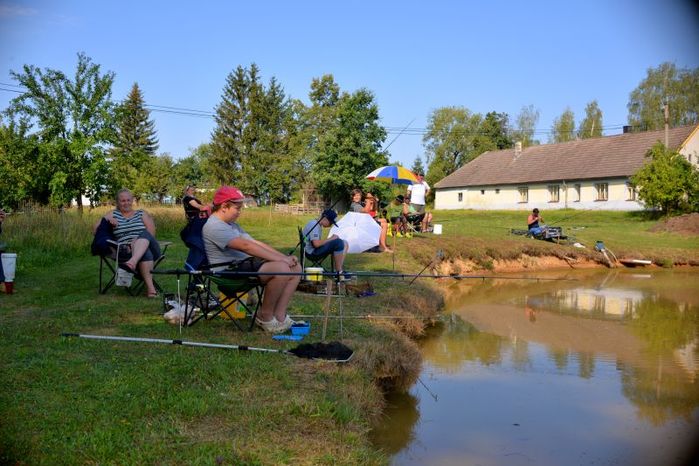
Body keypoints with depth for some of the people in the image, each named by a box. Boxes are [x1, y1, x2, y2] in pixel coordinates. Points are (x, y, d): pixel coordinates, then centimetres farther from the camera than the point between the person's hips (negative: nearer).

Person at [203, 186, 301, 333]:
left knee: (295, 268, -2)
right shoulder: (214, 226, -12)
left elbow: (256, 243, 15)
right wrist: (280, 259, -23)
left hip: (246, 263, 10)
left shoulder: (232, 224, 21)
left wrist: (284, 257, 1)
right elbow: (246, 246, -22)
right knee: (281, 269, -29)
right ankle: (265, 317, -11)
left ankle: (279, 316, -5)